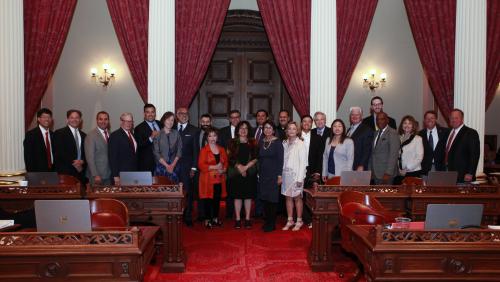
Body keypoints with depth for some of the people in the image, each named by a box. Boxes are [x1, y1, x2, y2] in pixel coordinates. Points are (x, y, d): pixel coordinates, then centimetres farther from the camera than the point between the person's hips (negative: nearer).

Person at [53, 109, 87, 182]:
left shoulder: (83, 135, 19)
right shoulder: (59, 133, 2)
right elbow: (59, 152, -7)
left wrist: (82, 161, -4)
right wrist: (73, 163, -12)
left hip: (80, 171, 5)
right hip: (65, 172, -4)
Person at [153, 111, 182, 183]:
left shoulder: (176, 133, 5)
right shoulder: (158, 134, -1)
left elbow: (179, 151, 4)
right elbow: (156, 152, -4)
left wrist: (173, 165, -7)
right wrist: (166, 165, -9)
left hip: (174, 166, 2)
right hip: (161, 166, -1)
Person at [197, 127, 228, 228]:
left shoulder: (221, 149, 13)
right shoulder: (204, 150, -2)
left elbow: (226, 162, 16)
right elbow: (201, 165, -10)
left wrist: (223, 169, -5)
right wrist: (215, 167, -16)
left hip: (219, 179, 4)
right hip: (208, 179, -4)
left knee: (217, 199, 6)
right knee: (208, 199, -2)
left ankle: (216, 218, 20)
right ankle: (207, 219, 9)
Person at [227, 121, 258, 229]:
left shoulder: (253, 143, 7)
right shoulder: (233, 143, 6)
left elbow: (256, 158, 0)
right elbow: (230, 158, -1)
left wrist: (246, 167, -11)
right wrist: (239, 166, -13)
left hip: (250, 173, 1)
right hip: (236, 173, -1)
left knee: (248, 195, 3)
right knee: (237, 195, 1)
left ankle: (247, 219, 11)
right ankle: (238, 219, 8)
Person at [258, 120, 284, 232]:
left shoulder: (277, 142, -6)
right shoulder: (261, 142, 10)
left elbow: (280, 159, -8)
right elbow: (259, 158, 13)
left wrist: (279, 175, -13)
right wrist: (258, 173, 9)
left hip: (273, 174, -5)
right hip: (263, 174, 5)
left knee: (273, 199, -2)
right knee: (264, 198, 8)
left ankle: (272, 224, 8)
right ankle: (267, 221, 20)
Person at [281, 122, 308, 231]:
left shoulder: (301, 144, -5)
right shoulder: (284, 143, 8)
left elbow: (303, 162, -8)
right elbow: (282, 160, 8)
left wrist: (300, 178, -13)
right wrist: (280, 174, 0)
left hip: (296, 174, -4)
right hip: (286, 174, 4)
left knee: (297, 197, 2)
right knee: (288, 197, 8)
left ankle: (299, 221, 12)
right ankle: (290, 220, 17)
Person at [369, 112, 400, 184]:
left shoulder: (392, 133, -10)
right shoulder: (376, 133, 14)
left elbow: (394, 154, -15)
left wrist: (388, 173, -19)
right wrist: (370, 170, 10)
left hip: (386, 173, -7)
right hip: (376, 173, 7)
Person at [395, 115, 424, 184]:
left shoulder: (418, 139, -1)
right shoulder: (399, 138, 9)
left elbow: (419, 157, -5)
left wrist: (407, 169, -8)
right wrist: (398, 169, -4)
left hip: (413, 172, -3)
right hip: (400, 173, 3)